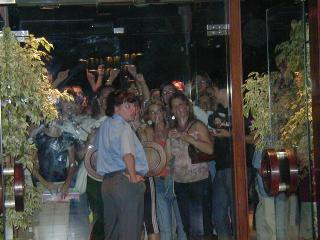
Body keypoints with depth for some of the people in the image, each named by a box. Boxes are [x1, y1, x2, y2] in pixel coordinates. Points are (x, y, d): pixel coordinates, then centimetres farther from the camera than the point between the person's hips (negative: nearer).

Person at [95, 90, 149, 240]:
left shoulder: (104, 125, 17)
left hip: (107, 181, 9)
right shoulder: (123, 127, -11)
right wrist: (133, 176, -20)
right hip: (125, 181, -9)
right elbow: (127, 153, -29)